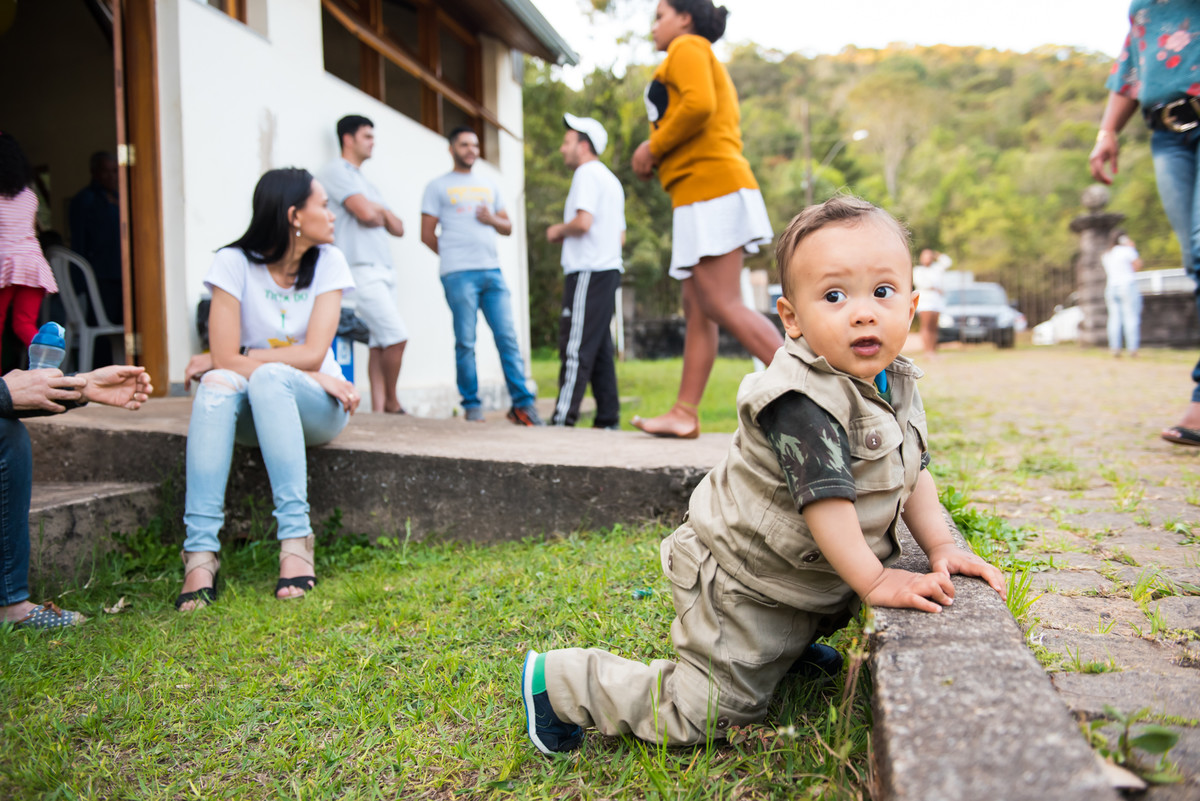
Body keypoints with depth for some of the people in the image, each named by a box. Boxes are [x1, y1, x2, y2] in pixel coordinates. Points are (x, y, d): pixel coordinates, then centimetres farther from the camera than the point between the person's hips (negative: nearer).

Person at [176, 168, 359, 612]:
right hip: (251, 413, 0)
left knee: (269, 378, -33)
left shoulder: (328, 262, -2)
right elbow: (226, 357, -15)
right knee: (218, 383, -32)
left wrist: (232, 360, -14)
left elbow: (312, 354, -12)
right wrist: (311, 375, -20)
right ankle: (200, 551, -37)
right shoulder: (235, 262, -5)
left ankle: (296, 540, -37)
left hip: (316, 409, 0)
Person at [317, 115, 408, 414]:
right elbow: (365, 213, -15)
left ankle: (378, 409, 4)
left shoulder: (366, 183, 27)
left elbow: (398, 228, 21)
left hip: (382, 271, 9)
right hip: (361, 270, -9)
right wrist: (379, 212, 7)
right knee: (397, 336, -13)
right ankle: (391, 402, 3)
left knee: (380, 344, 3)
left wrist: (379, 210, 3)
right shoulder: (336, 171, -1)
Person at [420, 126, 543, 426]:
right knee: (466, 342, -3)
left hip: (492, 271, 4)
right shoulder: (438, 187, 9)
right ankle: (472, 406, 6)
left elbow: (507, 227, 21)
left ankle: (523, 403, 1)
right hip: (459, 275, -3)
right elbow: (427, 235, 6)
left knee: (508, 337, -3)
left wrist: (492, 219, 1)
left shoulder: (489, 184, 21)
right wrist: (453, 256, 3)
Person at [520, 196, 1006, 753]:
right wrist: (875, 582, -26)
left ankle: (785, 648, 55)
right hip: (738, 583, -8)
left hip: (814, 577, 9)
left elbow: (913, 473, 8)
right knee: (708, 712, -4)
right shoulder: (802, 400, -32)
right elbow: (824, 497, -32)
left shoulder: (897, 384, -1)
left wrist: (941, 547, -2)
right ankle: (561, 681, 7)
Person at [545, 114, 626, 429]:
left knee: (575, 347, -11)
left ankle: (563, 419, -12)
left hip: (588, 273, -10)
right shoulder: (610, 179, 25)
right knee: (599, 349, 9)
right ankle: (608, 418, 9)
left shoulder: (588, 173, -6)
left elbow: (583, 221, -21)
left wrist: (559, 230, -2)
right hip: (608, 269, 10)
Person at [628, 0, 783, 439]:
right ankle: (685, 413, 6)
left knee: (721, 304, -17)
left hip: (710, 188, -10)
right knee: (697, 308, 5)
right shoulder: (711, 71, 31)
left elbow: (698, 104, -18)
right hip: (711, 191, 10)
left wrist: (653, 147, -7)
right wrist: (659, 157, 14)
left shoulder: (688, 47, 2)